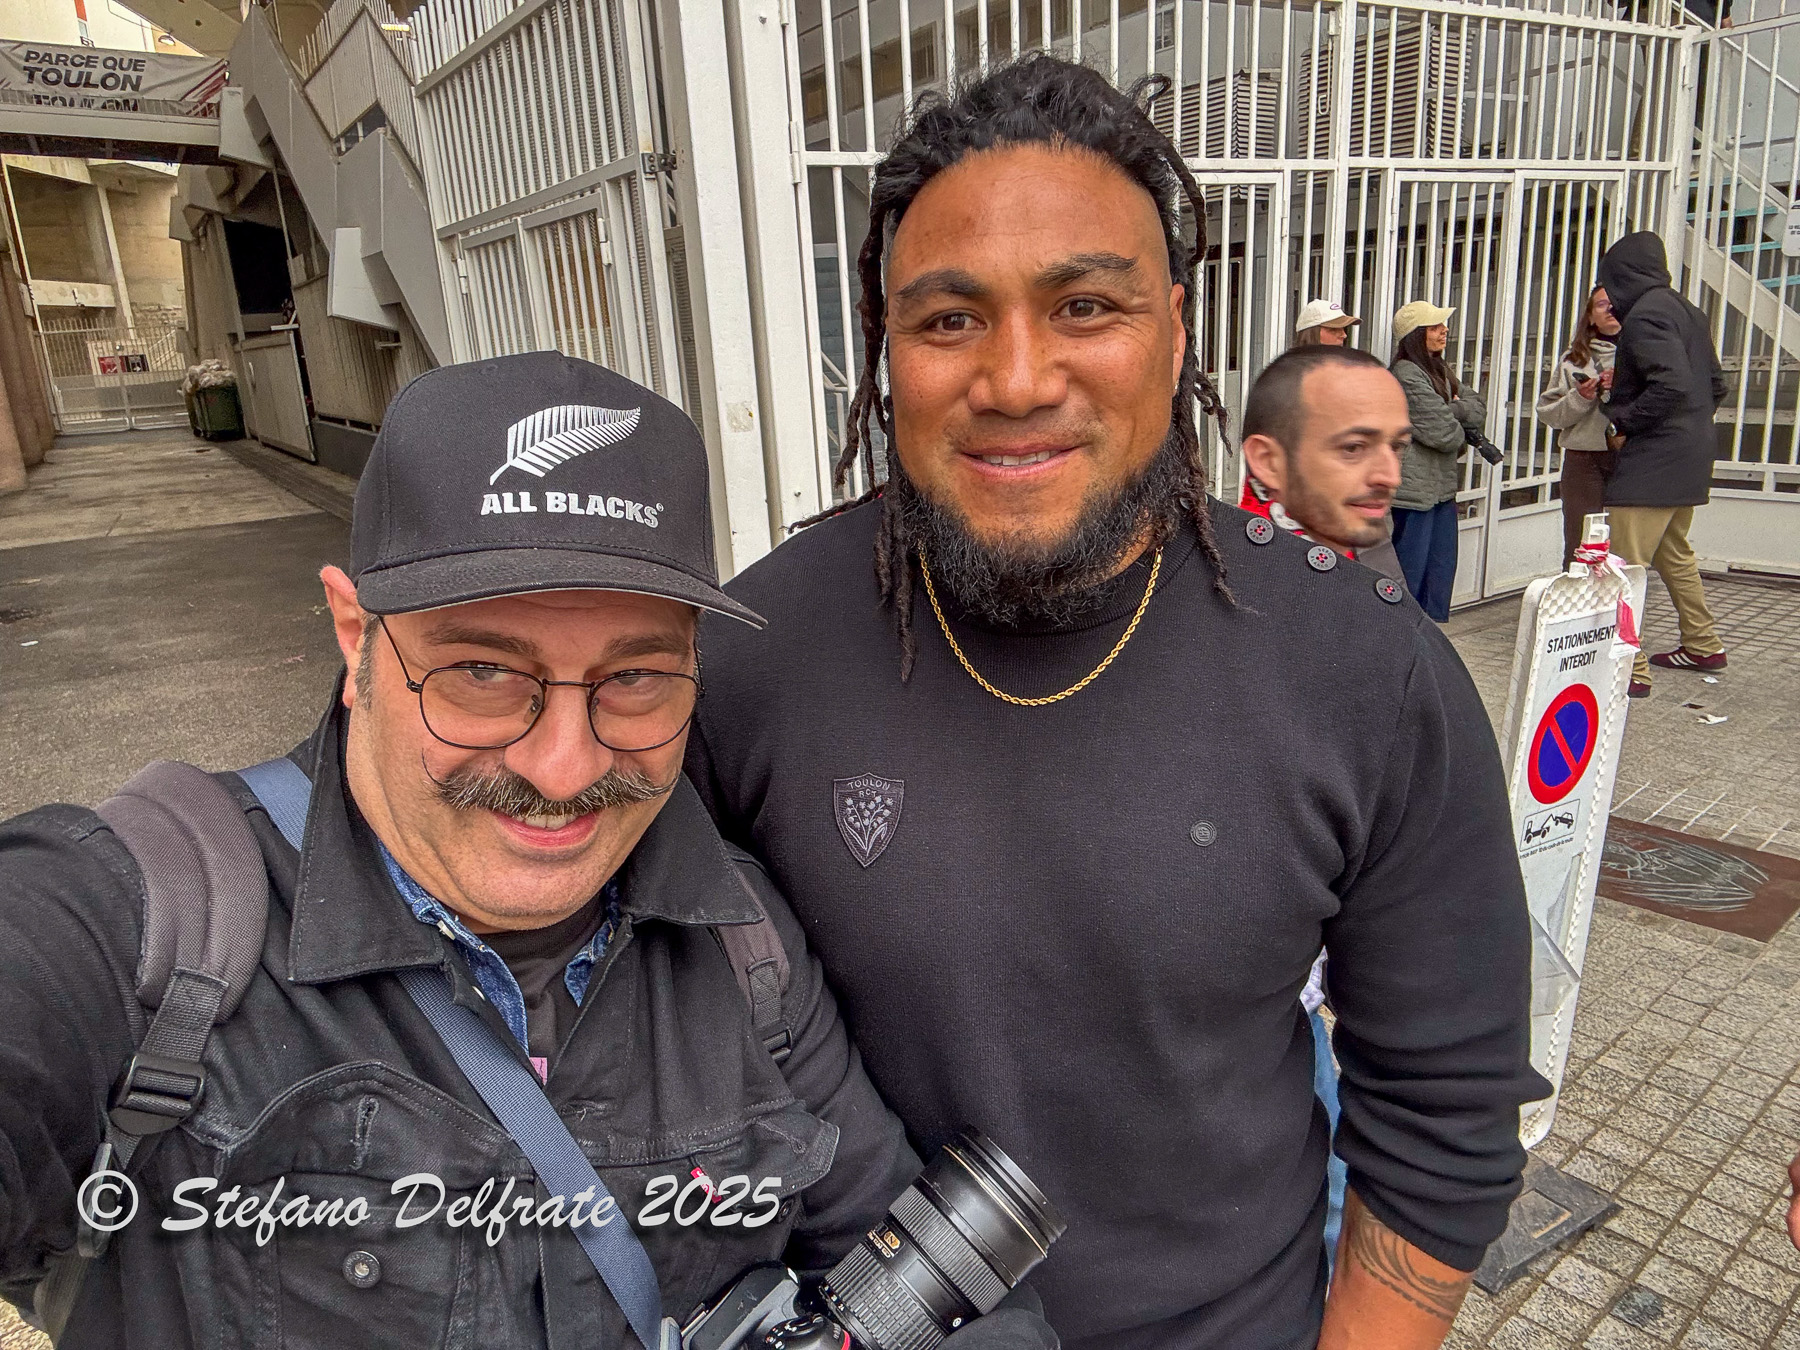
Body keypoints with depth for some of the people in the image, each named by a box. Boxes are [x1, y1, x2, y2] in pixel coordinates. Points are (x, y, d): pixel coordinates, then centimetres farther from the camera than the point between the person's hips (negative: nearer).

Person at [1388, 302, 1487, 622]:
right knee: (1412, 568, -3)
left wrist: (1452, 410, -10)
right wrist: (1462, 435, 2)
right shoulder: (1407, 374, -15)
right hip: (1416, 487, -10)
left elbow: (1478, 409, 9)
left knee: (1443, 566, 14)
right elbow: (1442, 433, -18)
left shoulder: (1439, 371, 15)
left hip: (1442, 485, 10)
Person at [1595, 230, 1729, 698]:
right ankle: (1702, 646, 35)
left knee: (1626, 564, -10)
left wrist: (1621, 419, -14)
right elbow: (1715, 386, 18)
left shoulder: (1645, 314, -14)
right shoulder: (1686, 311, 15)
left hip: (1652, 460, -10)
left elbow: (1671, 385, -25)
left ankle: (1631, 669, -11)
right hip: (1690, 457, 10)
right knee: (1673, 554, 24)